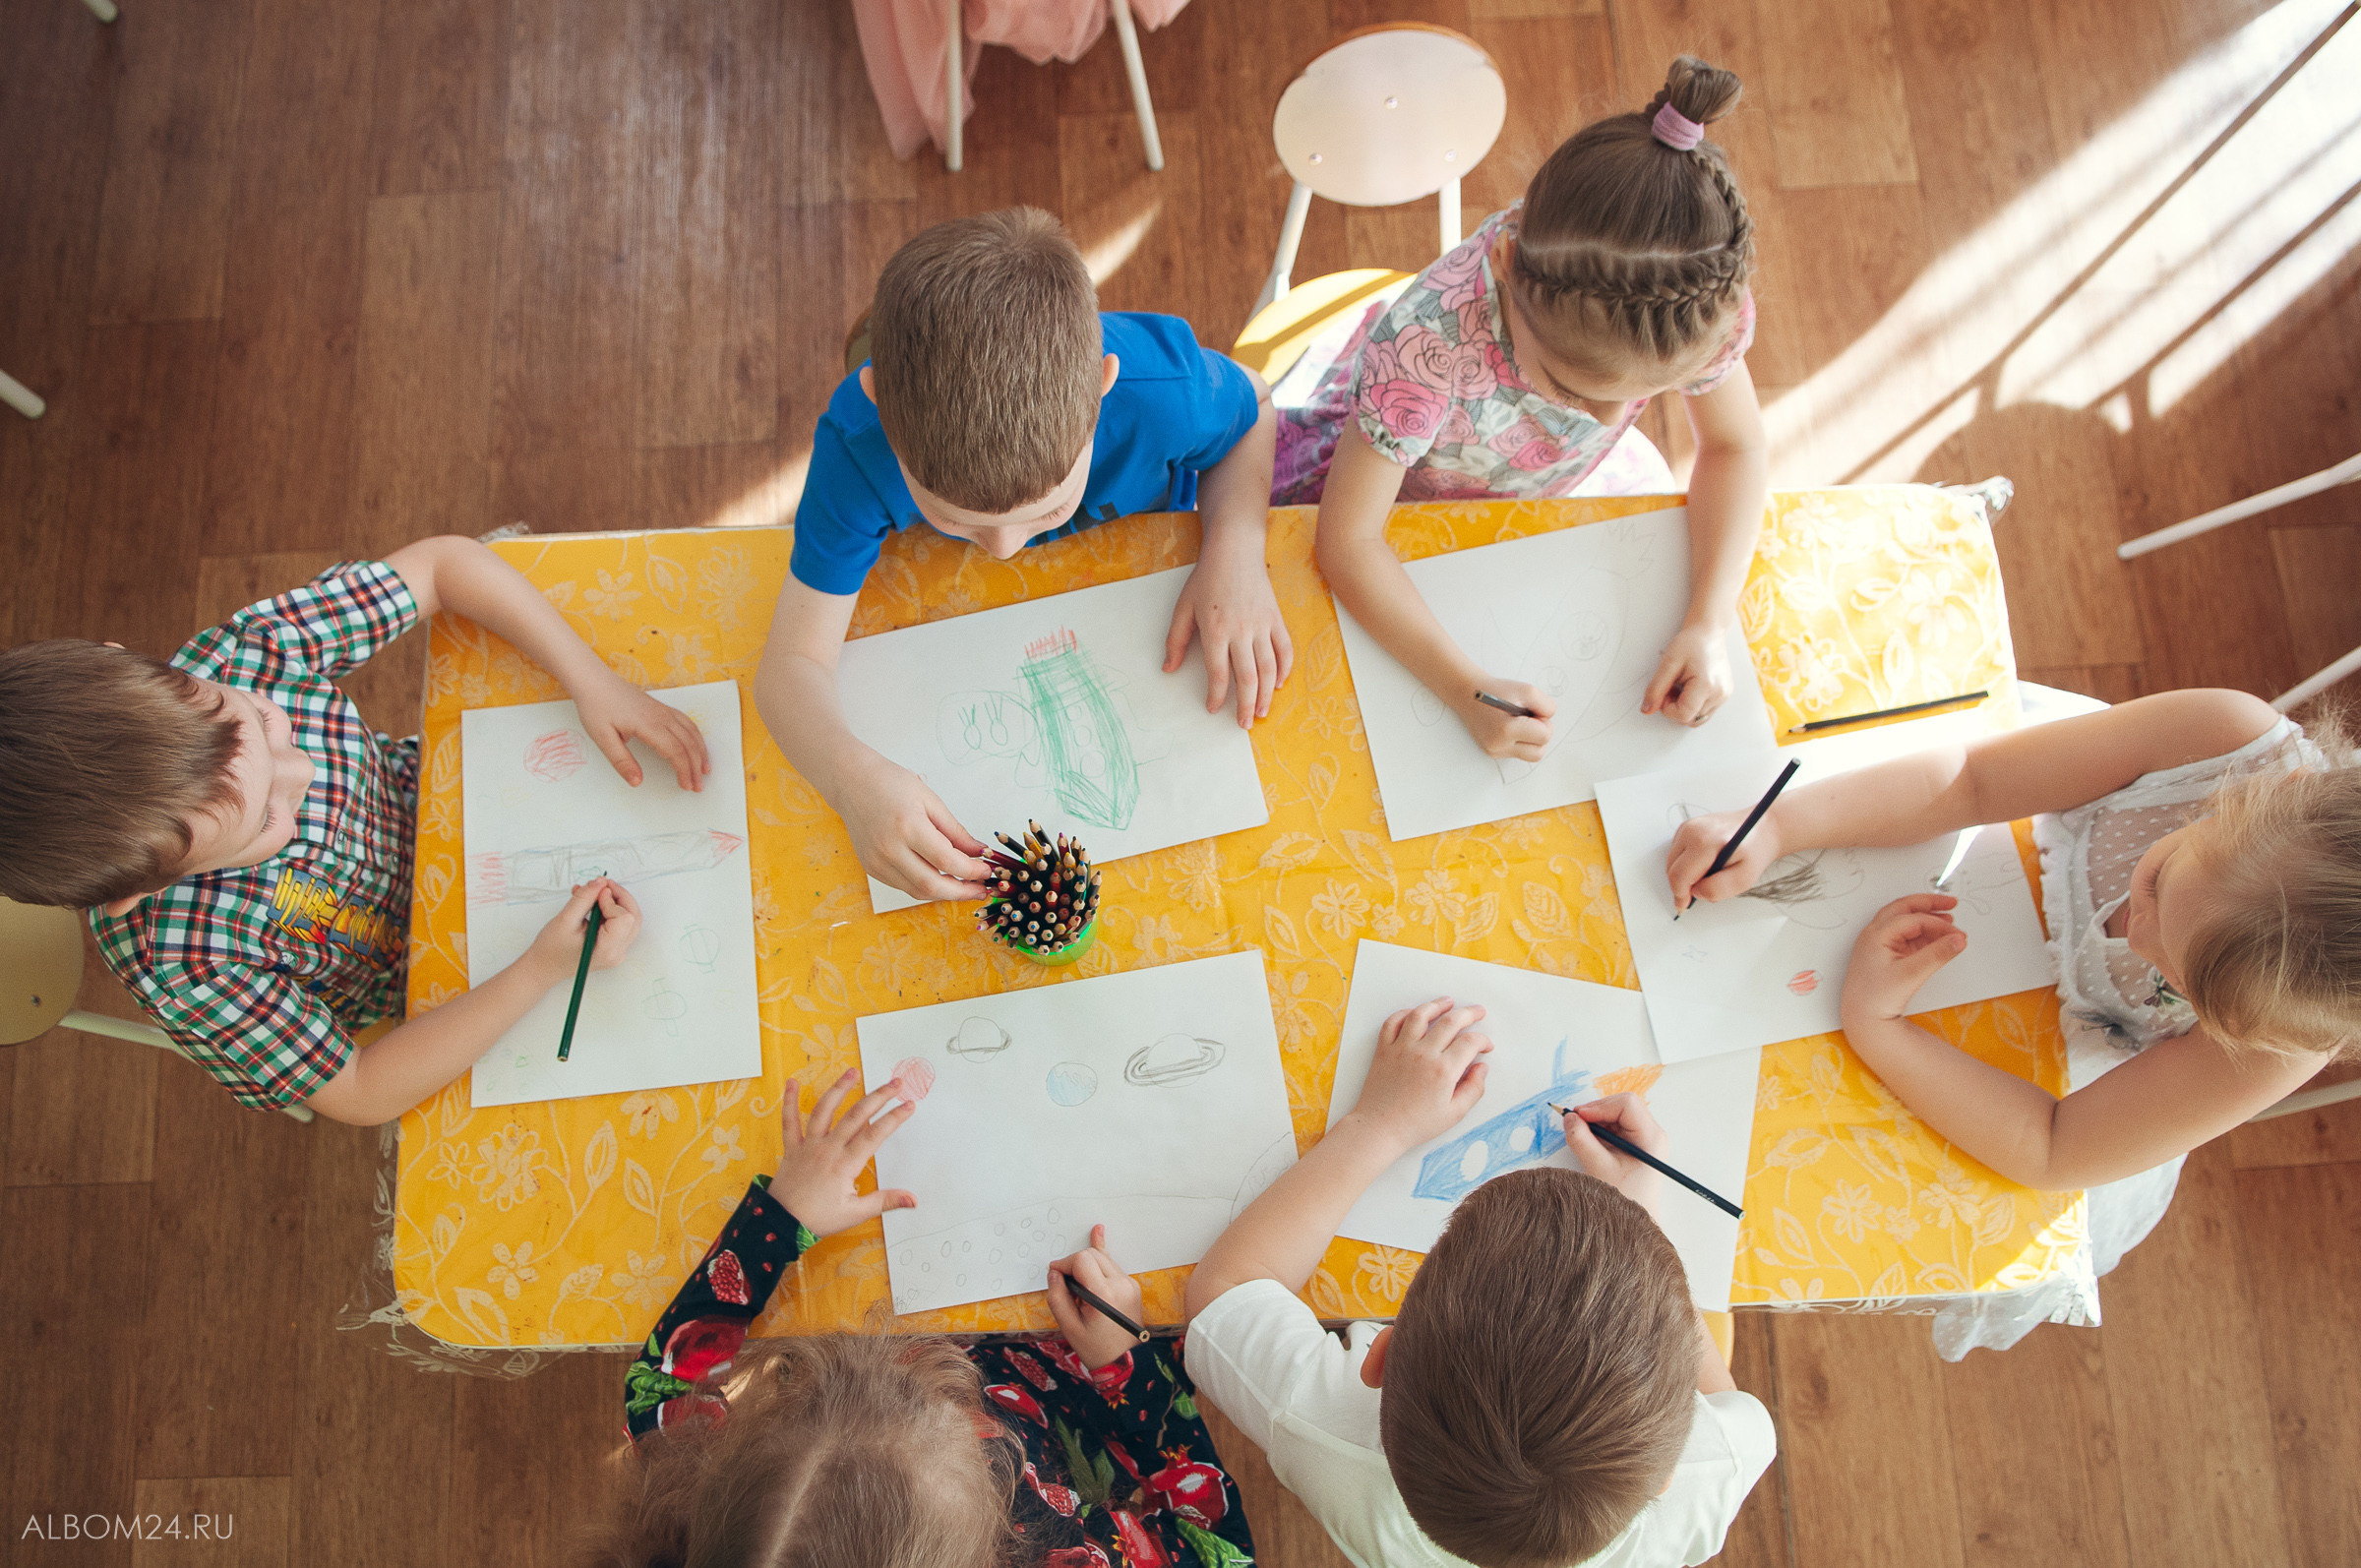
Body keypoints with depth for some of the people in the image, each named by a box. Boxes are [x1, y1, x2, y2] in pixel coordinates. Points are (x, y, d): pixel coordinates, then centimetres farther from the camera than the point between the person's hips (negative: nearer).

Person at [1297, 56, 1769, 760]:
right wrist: (1465, 689, -47)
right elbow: (1348, 538, -38)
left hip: (1558, 480, 4)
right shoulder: (1429, 340, -46)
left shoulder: (1701, 302, -33)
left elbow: (1736, 448, -16)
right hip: (1396, 485, -3)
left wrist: (1709, 625, -31)